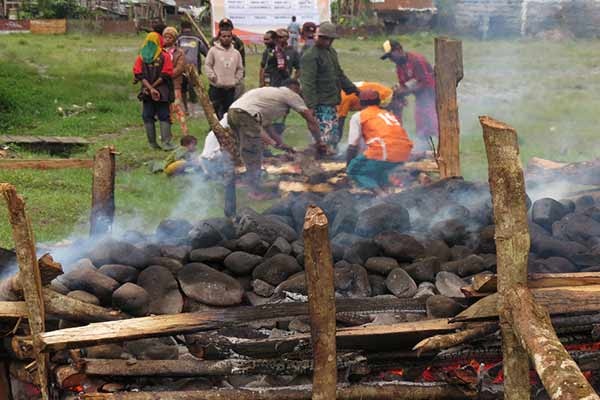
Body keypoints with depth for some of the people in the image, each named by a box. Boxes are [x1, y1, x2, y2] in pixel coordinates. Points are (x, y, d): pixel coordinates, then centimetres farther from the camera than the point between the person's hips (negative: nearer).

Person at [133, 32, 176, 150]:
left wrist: (150, 88, -7)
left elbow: (139, 75, -3)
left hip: (146, 92, 2)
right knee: (164, 116, 0)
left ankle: (152, 143, 8)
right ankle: (166, 142, -10)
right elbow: (165, 75, -7)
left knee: (148, 117, 9)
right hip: (162, 92, -2)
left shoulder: (140, 57, 4)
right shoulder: (164, 56, -4)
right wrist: (151, 88, -4)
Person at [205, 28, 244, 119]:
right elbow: (207, 65, -1)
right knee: (217, 113, -5)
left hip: (230, 88, 4)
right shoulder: (213, 50, -1)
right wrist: (213, 77, -9)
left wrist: (236, 80, 4)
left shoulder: (236, 53, 9)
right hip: (216, 88, -4)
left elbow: (240, 69, 16)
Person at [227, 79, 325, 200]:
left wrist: (280, 143, 42)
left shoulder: (273, 92, 34)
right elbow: (311, 120, 12)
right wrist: (318, 142, 23)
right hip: (247, 114, -9)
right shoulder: (290, 94, 12)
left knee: (249, 154, 24)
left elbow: (265, 123, 41)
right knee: (253, 158, 1)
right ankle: (255, 192, 8)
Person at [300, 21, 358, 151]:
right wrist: (311, 106, -24)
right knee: (326, 135, -15)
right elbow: (308, 83, -18)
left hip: (332, 103, 9)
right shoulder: (310, 56, -13)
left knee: (335, 135, 12)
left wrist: (353, 89, 22)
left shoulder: (331, 52, 17)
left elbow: (339, 75, 28)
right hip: (321, 105, -9)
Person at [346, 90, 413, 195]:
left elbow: (353, 146, 7)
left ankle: (379, 192, -8)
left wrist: (349, 166, 21)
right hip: (404, 155, 6)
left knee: (354, 170, 12)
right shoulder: (389, 113, 29)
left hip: (384, 154, -6)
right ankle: (383, 187, 14)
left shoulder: (358, 116, 12)